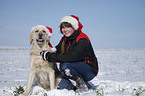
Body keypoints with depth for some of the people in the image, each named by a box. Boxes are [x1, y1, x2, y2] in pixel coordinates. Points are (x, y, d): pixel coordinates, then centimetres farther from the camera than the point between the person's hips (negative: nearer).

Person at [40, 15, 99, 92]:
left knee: (64, 65, -29)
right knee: (61, 88, -13)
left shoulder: (82, 40, -20)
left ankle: (82, 85, -12)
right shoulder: (64, 39, 6)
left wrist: (50, 56, -29)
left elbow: (71, 57, -32)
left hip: (90, 71, -7)